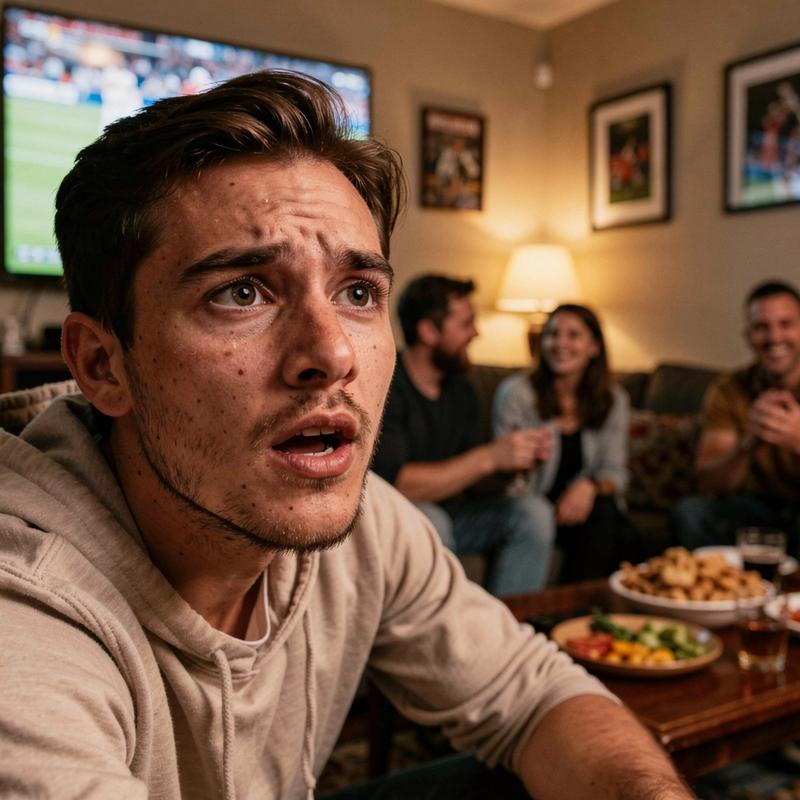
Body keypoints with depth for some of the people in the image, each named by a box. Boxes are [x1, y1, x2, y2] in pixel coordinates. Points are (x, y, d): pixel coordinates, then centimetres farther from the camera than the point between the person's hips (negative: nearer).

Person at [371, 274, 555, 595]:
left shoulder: (460, 389, 6)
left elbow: (474, 483, 9)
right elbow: (395, 484, -28)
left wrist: (513, 464, -13)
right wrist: (489, 456, -26)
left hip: (445, 512, 7)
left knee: (529, 513, -8)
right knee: (428, 520, -35)